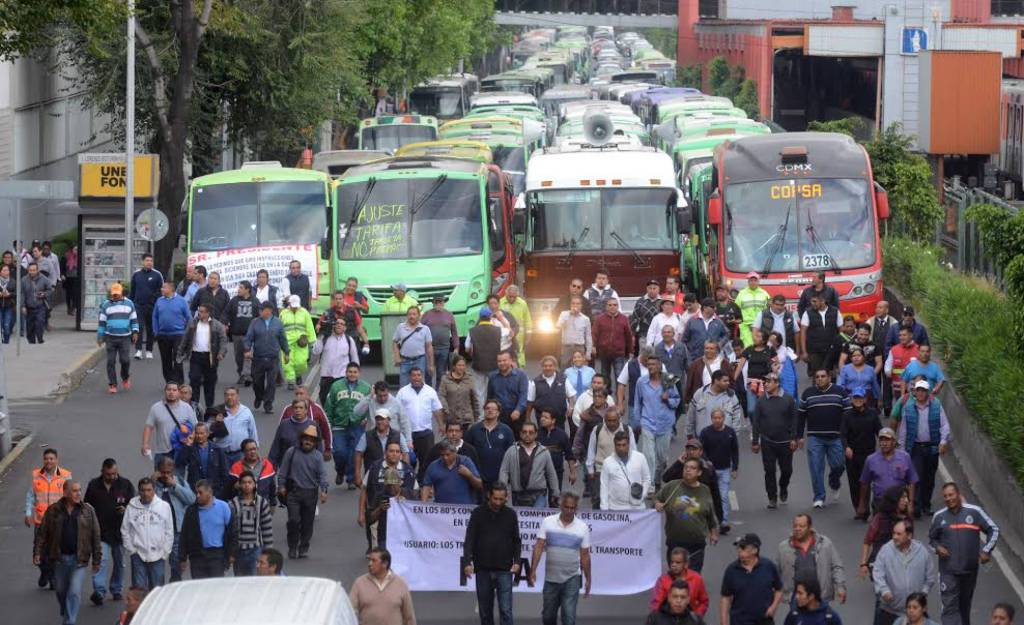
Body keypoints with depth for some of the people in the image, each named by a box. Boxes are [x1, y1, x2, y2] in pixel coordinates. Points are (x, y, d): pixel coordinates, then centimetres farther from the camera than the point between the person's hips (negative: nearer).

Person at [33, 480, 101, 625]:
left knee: (75, 593, -11)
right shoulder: (53, 511, -1)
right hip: (60, 558, 2)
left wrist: (97, 560, 2)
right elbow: (42, 534, 4)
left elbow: (96, 537, 3)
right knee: (61, 591, 16)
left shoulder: (88, 511, -1)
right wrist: (37, 553, -4)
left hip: (79, 559, -2)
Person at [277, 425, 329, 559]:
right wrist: (281, 486, 4)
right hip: (293, 492, -1)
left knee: (307, 522, 6)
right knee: (294, 520, -11)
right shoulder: (291, 452, 3)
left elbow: (322, 474, -1)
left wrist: (324, 490, -13)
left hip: (310, 493, 1)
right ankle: (292, 547, 3)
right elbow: (283, 471, 8)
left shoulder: (317, 456, 3)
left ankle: (304, 547, 20)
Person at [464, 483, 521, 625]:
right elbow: (469, 540, -3)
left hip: (504, 570, -1)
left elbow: (516, 541, 9)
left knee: (505, 610, -9)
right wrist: (467, 562, -15)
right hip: (483, 570, 1)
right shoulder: (478, 513, 1)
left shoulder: (511, 515, 4)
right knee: (485, 611, 8)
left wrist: (516, 561, -5)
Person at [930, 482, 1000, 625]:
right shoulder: (939, 516, 1)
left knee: (965, 604, 18)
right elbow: (932, 538, 15)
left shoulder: (974, 512, -5)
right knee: (949, 606, -11)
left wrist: (986, 550, -8)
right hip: (948, 570, -1)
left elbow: (993, 530, 4)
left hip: (970, 568, 1)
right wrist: (937, 548, -6)